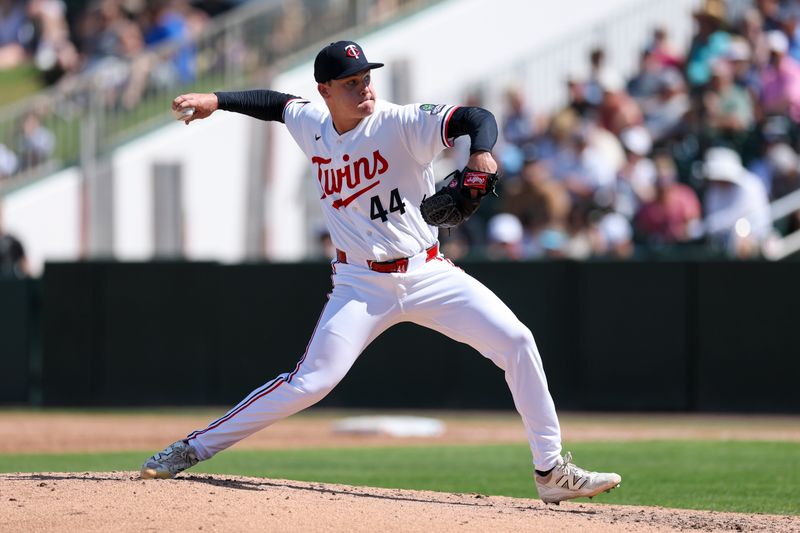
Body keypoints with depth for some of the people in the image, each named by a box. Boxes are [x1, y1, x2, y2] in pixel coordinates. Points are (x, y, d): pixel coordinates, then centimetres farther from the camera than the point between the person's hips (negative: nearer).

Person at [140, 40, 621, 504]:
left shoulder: (402, 124, -12)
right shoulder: (312, 127, 1)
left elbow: (477, 118, -25)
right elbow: (276, 103, 23)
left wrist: (480, 154, -45)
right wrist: (217, 101, 15)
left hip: (429, 274, -1)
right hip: (363, 285, 1)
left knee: (517, 342, -14)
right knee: (311, 381, -13)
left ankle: (552, 472, -4)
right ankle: (194, 449, -2)